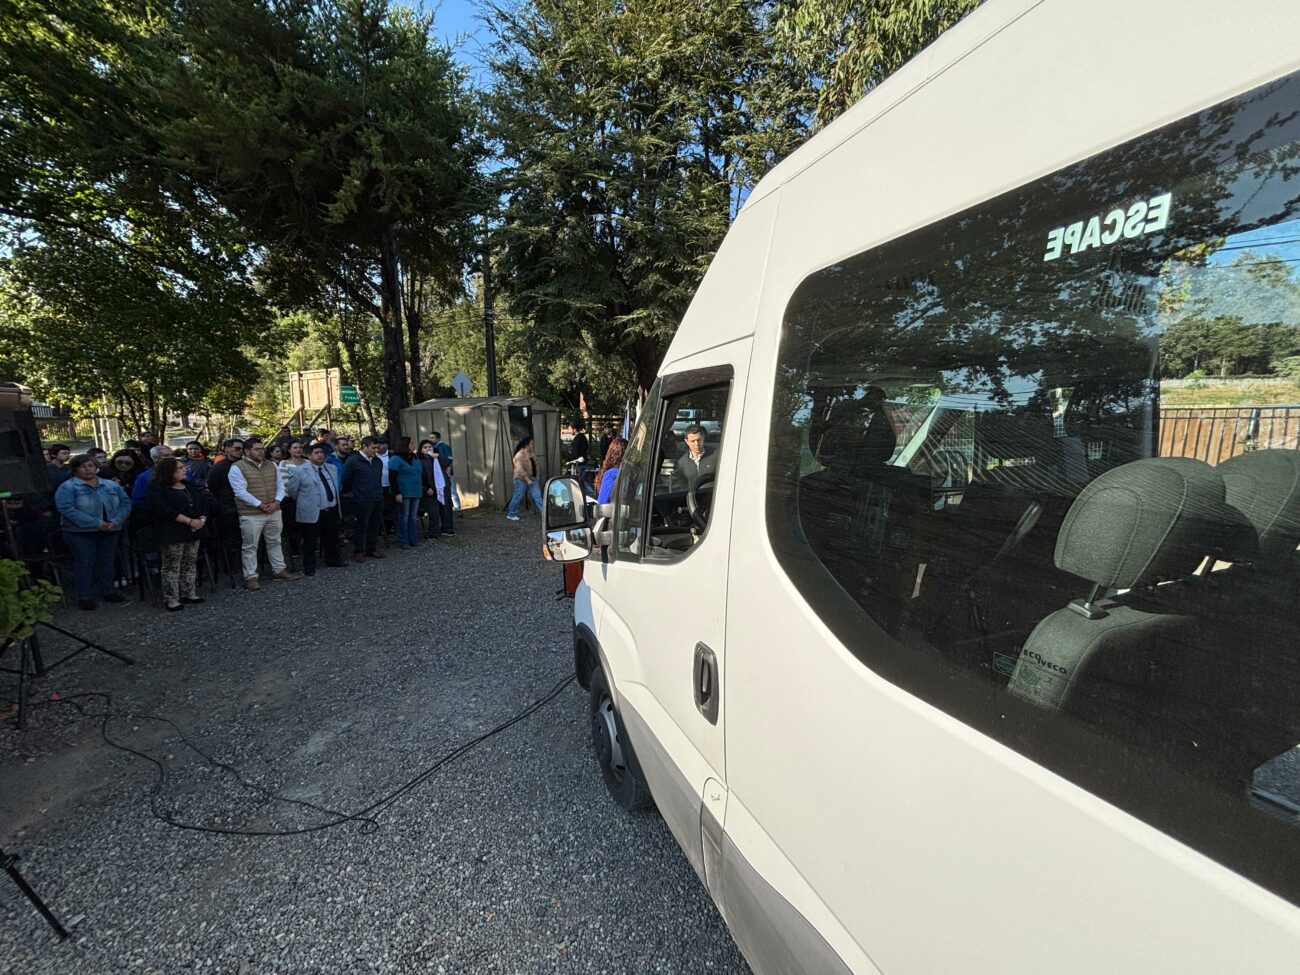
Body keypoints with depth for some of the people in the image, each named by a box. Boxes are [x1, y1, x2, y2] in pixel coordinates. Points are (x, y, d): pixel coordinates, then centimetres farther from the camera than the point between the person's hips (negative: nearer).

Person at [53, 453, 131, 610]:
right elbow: (67, 509, -17)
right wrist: (97, 523, -21)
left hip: (109, 532, 4)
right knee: (84, 564, 0)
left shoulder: (112, 485, 8)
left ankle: (108, 591, 22)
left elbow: (125, 503, 4)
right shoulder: (67, 487, -5)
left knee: (107, 562, 12)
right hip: (80, 532, -4)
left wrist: (116, 521, -14)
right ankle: (85, 597, 9)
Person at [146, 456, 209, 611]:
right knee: (172, 566, -2)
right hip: (173, 533, -6)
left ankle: (189, 592, 20)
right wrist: (189, 521, -20)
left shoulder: (191, 486, 13)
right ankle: (171, 598, 4)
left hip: (194, 530, 6)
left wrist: (202, 519, -9)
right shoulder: (157, 489, -7)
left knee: (190, 563, 11)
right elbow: (165, 510, -18)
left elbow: (204, 502, 9)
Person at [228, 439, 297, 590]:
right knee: (250, 546, 2)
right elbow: (241, 492, -15)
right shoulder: (237, 468, -8)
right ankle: (250, 577, 8)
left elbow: (280, 485, 9)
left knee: (275, 542, 16)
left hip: (274, 511, 6)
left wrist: (276, 502, -8)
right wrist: (260, 505, -18)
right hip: (251, 514, -5)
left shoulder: (272, 466, 10)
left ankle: (279, 569, 27)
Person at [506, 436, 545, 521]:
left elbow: (535, 465, 18)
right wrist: (527, 479, -23)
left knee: (537, 495, 1)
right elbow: (520, 469, -22)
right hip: (521, 479, -7)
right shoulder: (520, 455, -17)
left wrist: (535, 476, 12)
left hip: (532, 478, 7)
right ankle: (511, 514, 16)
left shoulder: (532, 454, 8)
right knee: (517, 497, 3)